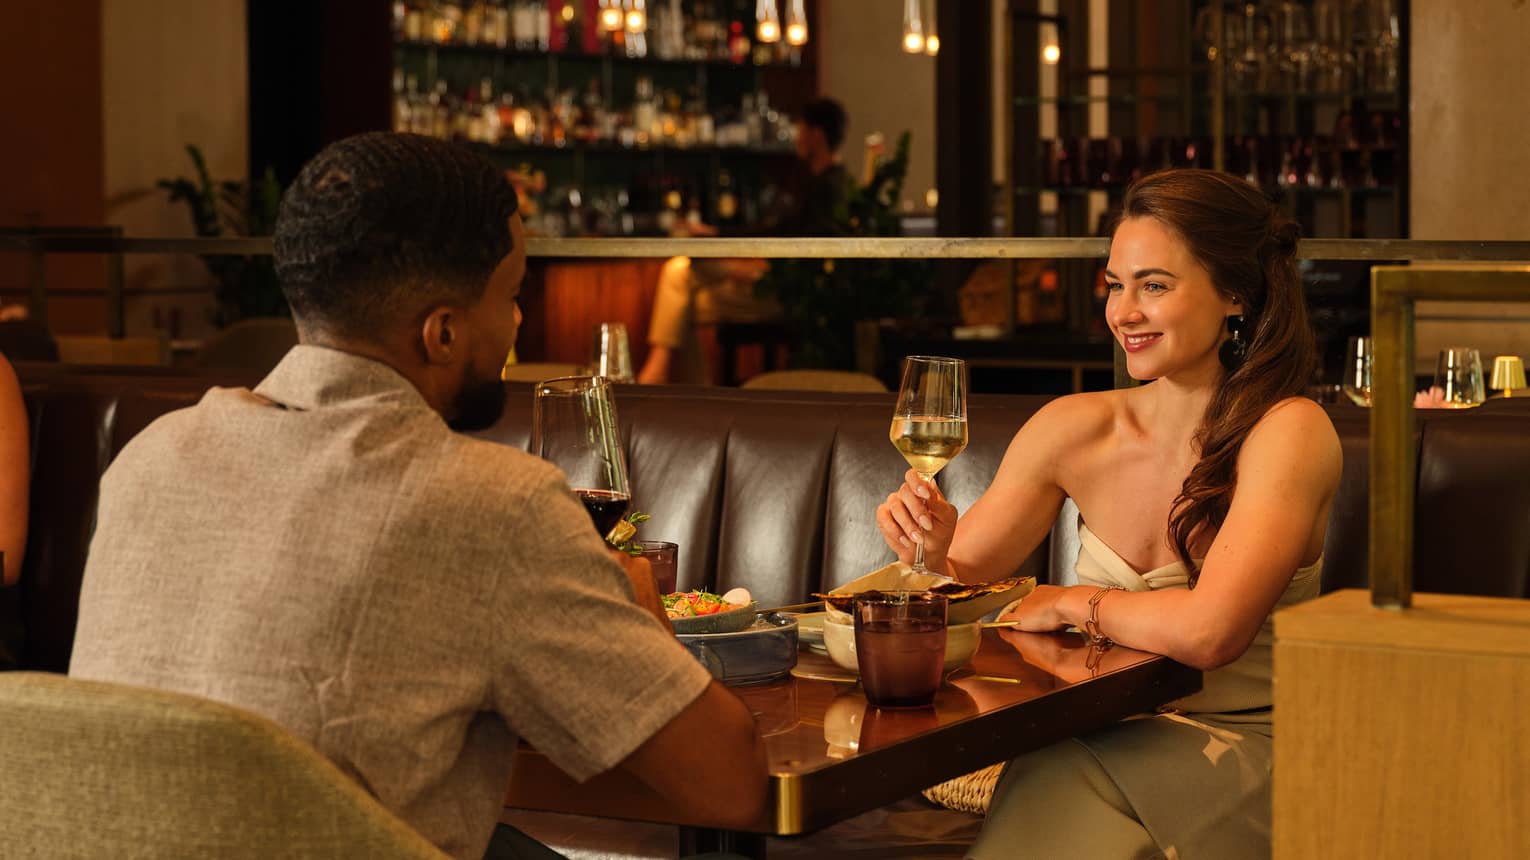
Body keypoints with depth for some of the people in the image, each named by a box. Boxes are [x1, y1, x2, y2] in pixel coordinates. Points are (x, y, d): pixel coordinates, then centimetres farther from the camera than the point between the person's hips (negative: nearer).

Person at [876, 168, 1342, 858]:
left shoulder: (1289, 431, -11)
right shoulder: (1073, 428, 3)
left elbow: (1207, 630, -23)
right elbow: (959, 584, 11)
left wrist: (1072, 603, -7)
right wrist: (932, 550, -12)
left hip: (1238, 755, -3)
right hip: (1093, 743, 3)